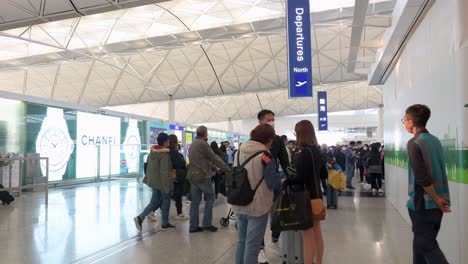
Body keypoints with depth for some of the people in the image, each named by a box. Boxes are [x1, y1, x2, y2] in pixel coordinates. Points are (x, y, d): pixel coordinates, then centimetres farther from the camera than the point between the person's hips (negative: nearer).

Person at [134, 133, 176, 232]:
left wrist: (149, 178, 23)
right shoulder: (165, 154, -20)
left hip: (154, 181, 8)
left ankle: (140, 218, 1)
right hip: (162, 182, -8)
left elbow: (149, 167, 14)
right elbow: (164, 171, -22)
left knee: (155, 202, 14)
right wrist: (166, 186, -19)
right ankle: (165, 224, 20)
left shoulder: (153, 151, 7)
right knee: (166, 201, 9)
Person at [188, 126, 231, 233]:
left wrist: (214, 167, 18)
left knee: (195, 201, 10)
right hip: (203, 176, -8)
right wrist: (228, 169, -10)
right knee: (210, 198, 6)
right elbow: (214, 158, -14)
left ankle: (193, 226, 13)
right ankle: (207, 223, 7)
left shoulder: (192, 144, 14)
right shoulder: (203, 144, -14)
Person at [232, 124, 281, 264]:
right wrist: (280, 184, 4)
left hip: (239, 205, 6)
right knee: (252, 246, 5)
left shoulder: (239, 151, 5)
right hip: (257, 206, -6)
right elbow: (273, 182, -17)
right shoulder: (264, 154, -16)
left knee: (241, 241, 20)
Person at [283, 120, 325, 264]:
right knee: (316, 232, 18)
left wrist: (285, 181, -10)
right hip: (316, 195, 9)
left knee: (307, 235, 0)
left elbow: (300, 178, -25)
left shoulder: (303, 152, -20)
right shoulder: (317, 150, 6)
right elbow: (322, 173, 16)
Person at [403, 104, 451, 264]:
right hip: (438, 203, 8)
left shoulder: (414, 143, -16)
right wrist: (439, 199, 18)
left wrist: (436, 199, -12)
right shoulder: (435, 140, 8)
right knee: (422, 241, 18)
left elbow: (422, 177, -22)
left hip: (423, 203, -8)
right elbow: (437, 171, 13)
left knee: (426, 245, 3)